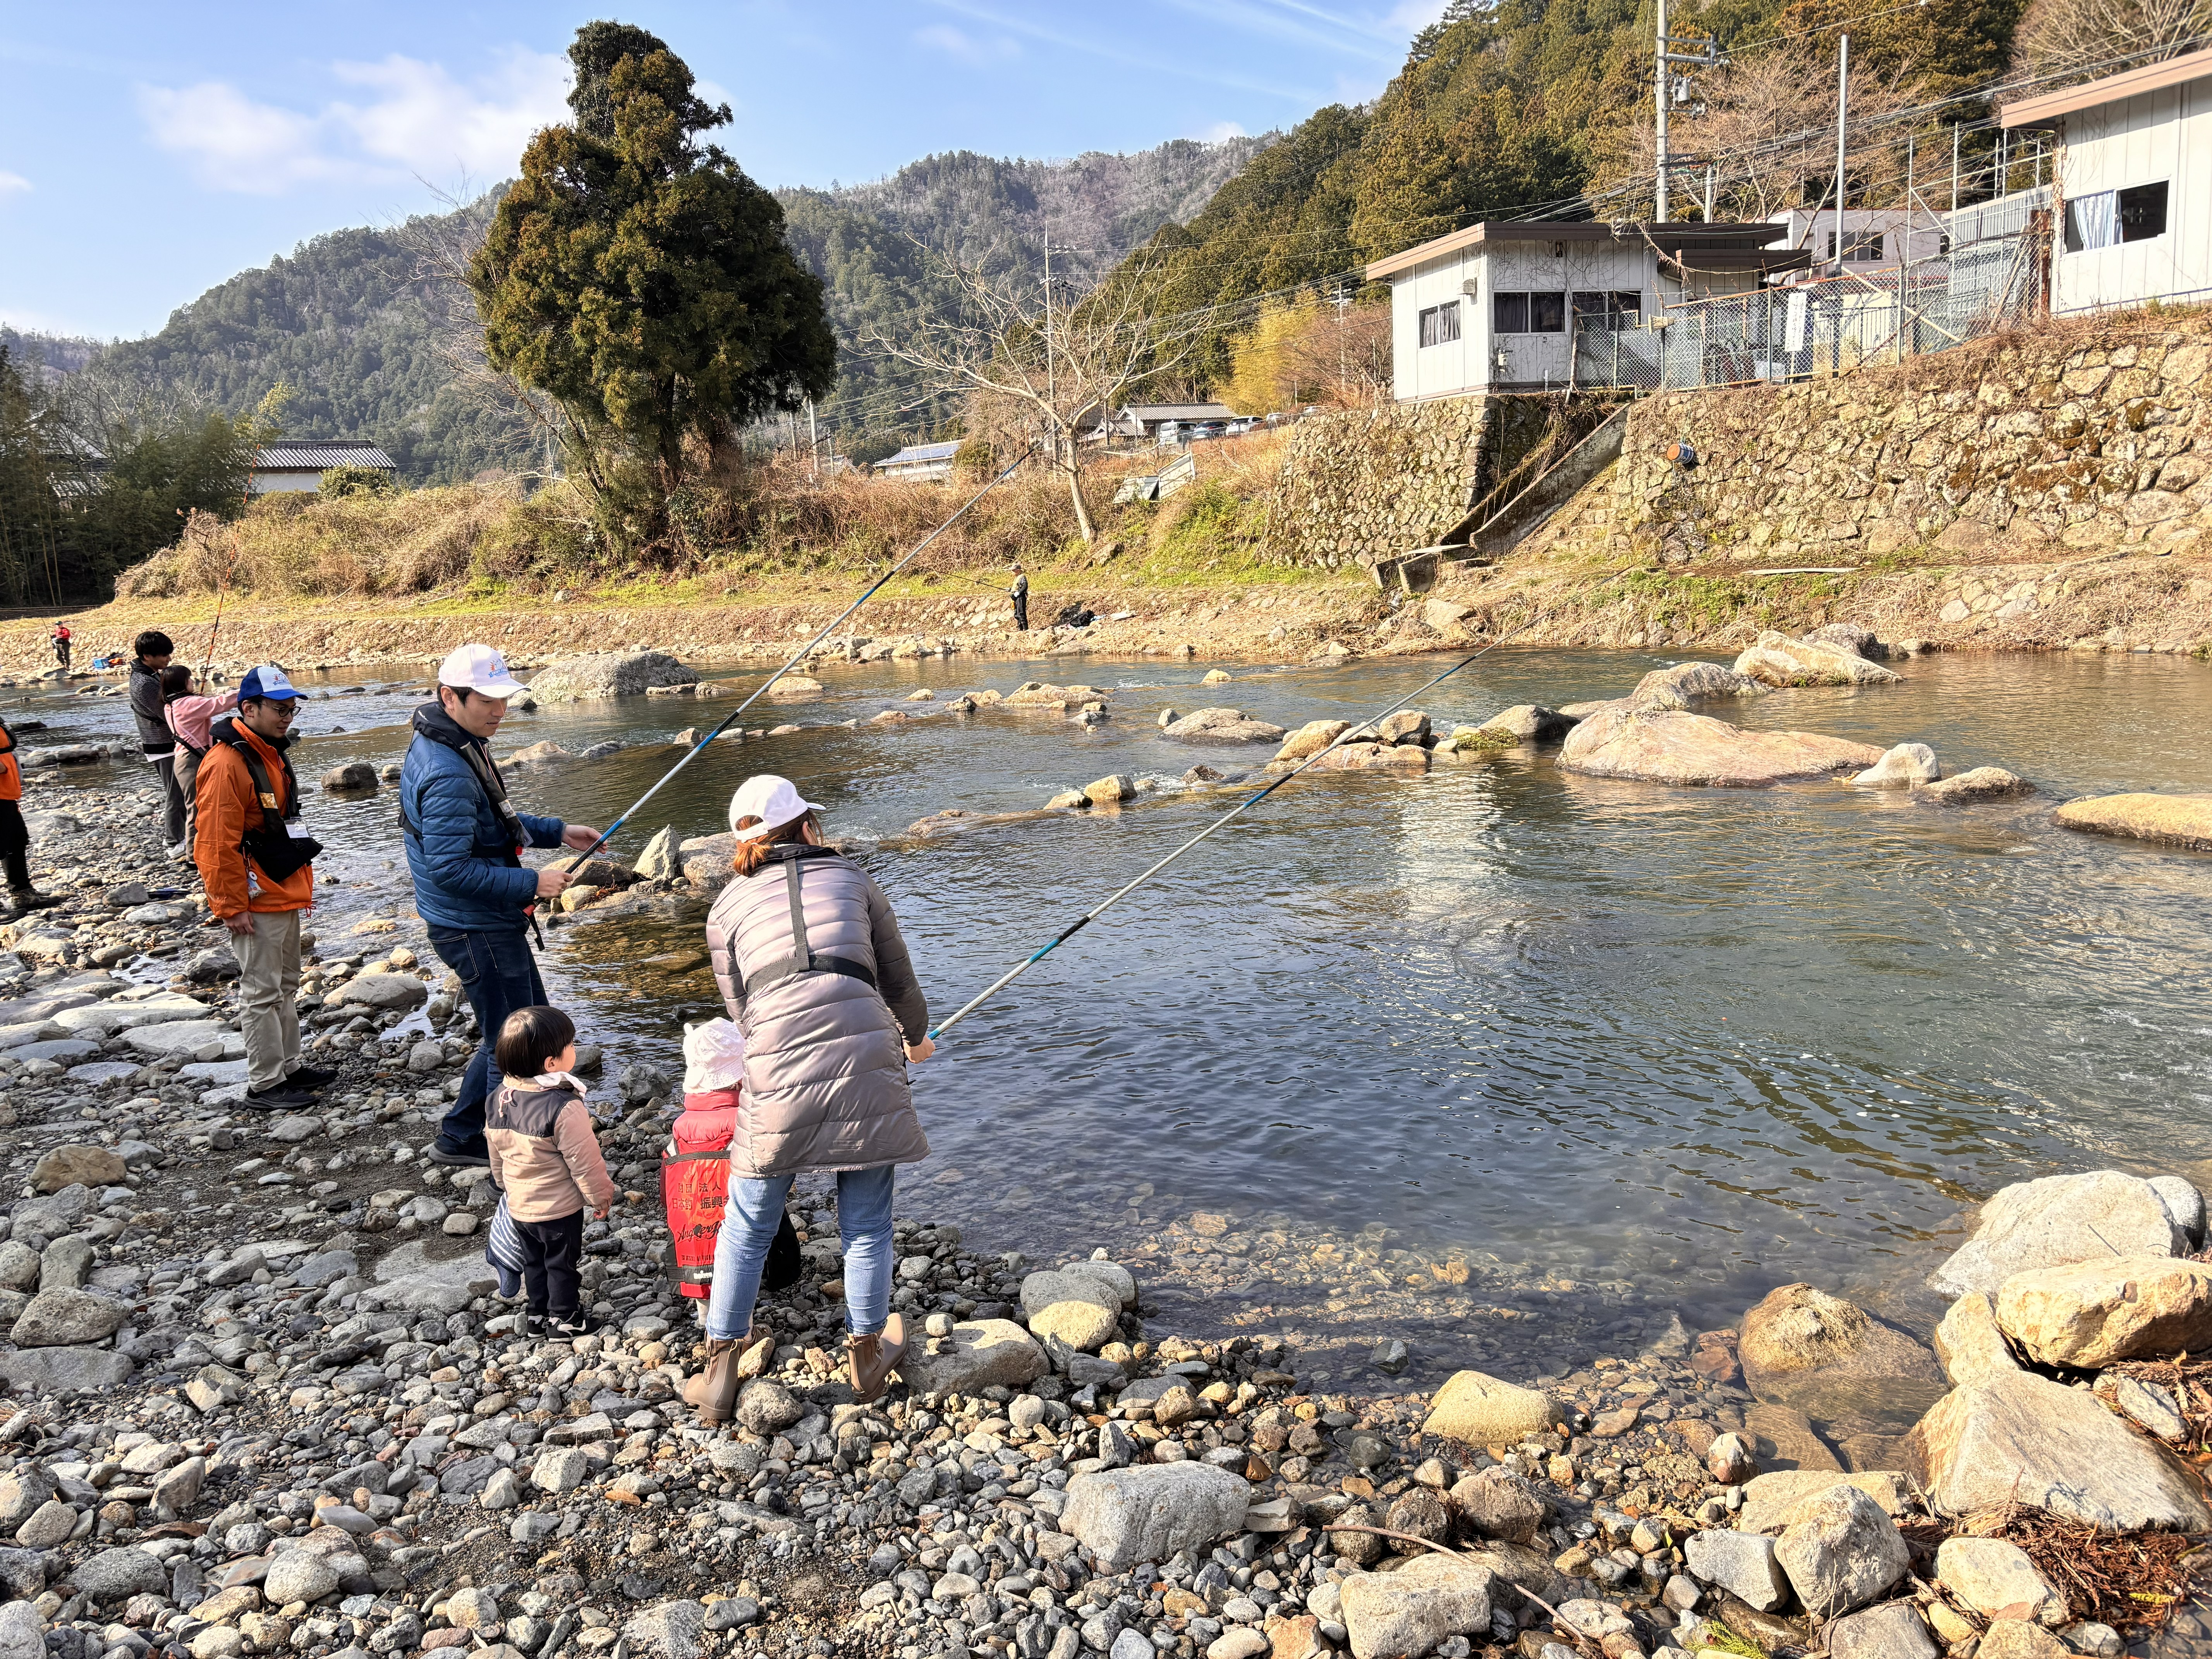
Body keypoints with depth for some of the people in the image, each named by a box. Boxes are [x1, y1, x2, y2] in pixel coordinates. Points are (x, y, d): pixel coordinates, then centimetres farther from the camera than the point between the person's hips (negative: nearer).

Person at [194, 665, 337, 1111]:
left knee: (286, 986, 18)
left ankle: (288, 1067, 29)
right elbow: (218, 845, -22)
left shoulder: (271, 753, 11)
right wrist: (233, 907, -21)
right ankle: (265, 1085, 6)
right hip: (256, 903, -10)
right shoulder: (226, 763, -20)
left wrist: (301, 880, 22)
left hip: (284, 894, 10)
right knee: (262, 993, -2)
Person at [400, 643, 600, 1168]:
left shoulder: (461, 746, 8)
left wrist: (556, 832, 11)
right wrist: (530, 884, -23)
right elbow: (449, 868, -28)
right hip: (477, 930, -11)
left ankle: (459, 1138, 31)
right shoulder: (447, 774, -26)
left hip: (490, 923, 11)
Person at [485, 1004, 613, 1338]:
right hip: (560, 1209, -6)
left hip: (519, 1207, 6)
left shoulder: (499, 1100, -7)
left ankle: (535, 1308, 39)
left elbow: (496, 1153, 7)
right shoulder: (565, 1109, -31)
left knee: (534, 1260, 25)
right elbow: (584, 1162, -21)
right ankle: (565, 1318, 27)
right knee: (563, 1264, 13)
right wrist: (601, 1197, -6)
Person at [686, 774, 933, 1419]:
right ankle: (868, 1354, 30)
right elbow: (897, 977, 20)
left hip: (779, 1076, 0)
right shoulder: (853, 879, 15)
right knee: (867, 1224, 15)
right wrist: (916, 1036, 39)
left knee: (747, 1227, 15)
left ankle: (721, 1371, 24)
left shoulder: (729, 907, 15)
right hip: (867, 1062, 0)